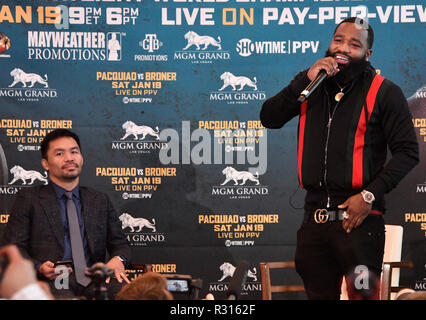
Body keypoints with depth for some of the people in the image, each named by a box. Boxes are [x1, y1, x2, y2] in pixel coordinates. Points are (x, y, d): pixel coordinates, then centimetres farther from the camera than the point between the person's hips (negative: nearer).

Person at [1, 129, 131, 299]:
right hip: (51, 280, -3)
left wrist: (118, 260, -3)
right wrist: (39, 268, -15)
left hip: (94, 278, 4)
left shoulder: (100, 200, 23)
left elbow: (119, 243, 23)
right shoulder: (28, 198, 12)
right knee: (64, 297, -41)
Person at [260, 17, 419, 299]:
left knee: (362, 296, -8)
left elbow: (407, 151, -5)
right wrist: (306, 80, -8)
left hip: (359, 219, -5)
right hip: (314, 218, 5)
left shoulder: (383, 92, 0)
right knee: (319, 294, 12)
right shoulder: (313, 86, 14)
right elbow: (269, 118, 4)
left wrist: (370, 195, -14)